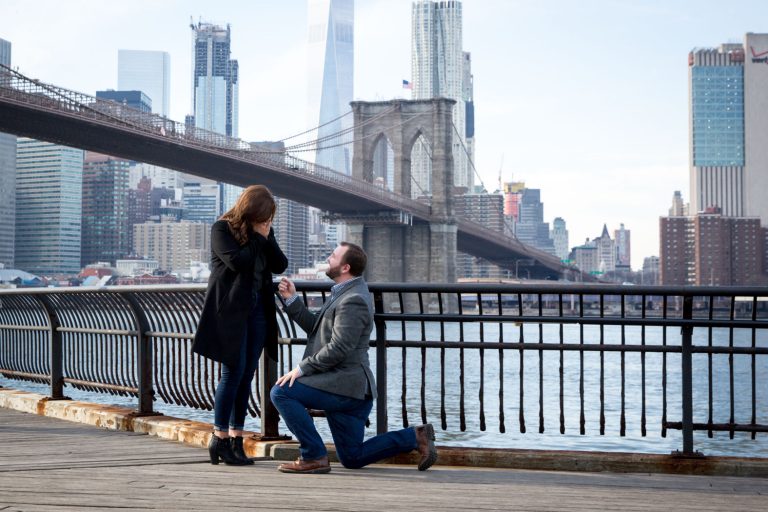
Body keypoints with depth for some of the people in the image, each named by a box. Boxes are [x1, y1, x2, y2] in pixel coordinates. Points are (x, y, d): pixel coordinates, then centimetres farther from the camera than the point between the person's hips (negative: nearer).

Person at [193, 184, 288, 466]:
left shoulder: (264, 231, 12)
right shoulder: (222, 229, -6)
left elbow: (280, 265, 4)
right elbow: (238, 262, -20)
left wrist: (267, 239, -7)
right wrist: (257, 237, -11)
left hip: (256, 309, 6)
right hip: (230, 309, -6)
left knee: (246, 375, 5)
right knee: (233, 371, -8)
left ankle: (236, 438, 9)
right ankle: (220, 438, 1)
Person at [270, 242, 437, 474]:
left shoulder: (354, 300, -17)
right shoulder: (343, 293, 16)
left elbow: (338, 348, -22)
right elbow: (315, 327, 17)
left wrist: (302, 368, -17)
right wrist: (292, 299, 10)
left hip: (345, 385, -10)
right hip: (347, 386, 10)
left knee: (281, 392, -16)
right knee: (352, 458, 14)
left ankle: (314, 456, -12)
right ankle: (415, 436, 14)